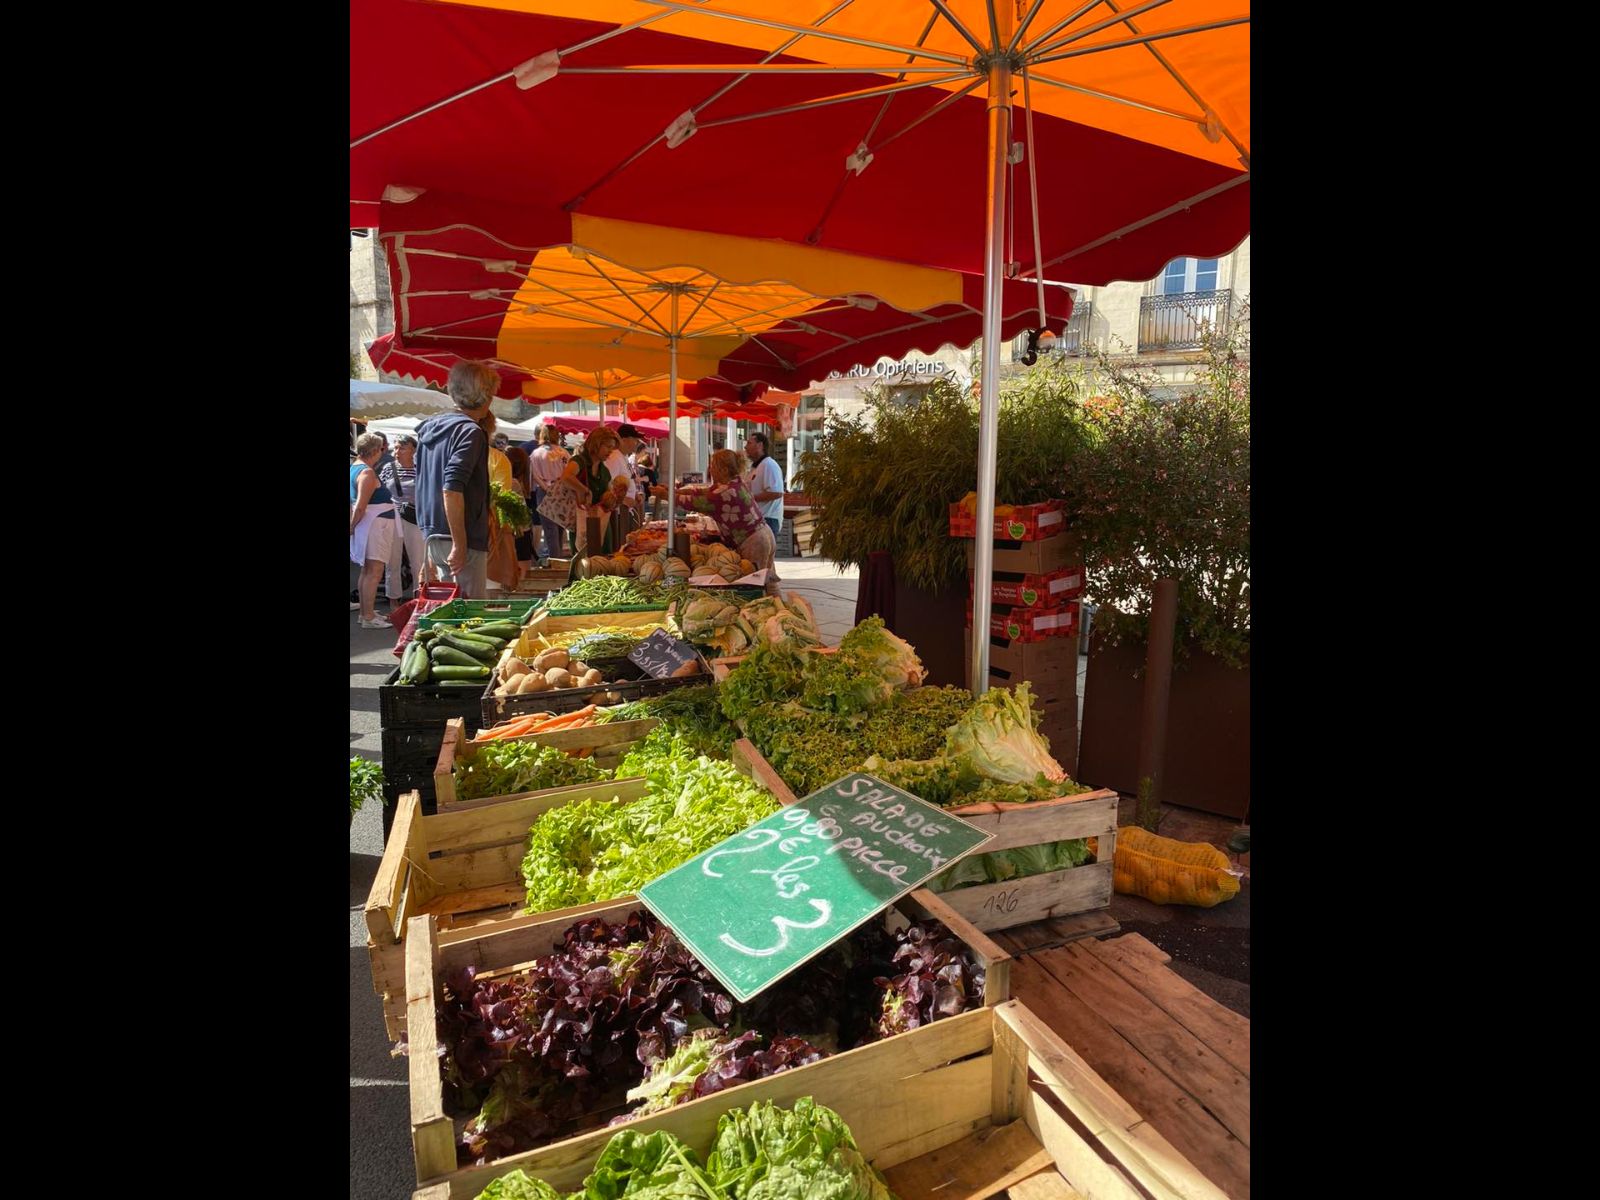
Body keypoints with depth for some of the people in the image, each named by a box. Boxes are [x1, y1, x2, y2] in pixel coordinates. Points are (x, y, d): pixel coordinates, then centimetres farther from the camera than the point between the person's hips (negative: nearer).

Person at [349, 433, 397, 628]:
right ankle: (368, 617, -7)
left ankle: (365, 613, 24)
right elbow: (360, 507, -21)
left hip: (372, 525, 10)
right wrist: (352, 527, -9)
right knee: (374, 571, -8)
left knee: (367, 570, 16)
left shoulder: (354, 467, 12)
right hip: (374, 524, -10)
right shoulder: (367, 472, -16)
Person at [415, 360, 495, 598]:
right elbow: (452, 489, -23)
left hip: (433, 535, 9)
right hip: (463, 537, -9)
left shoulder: (431, 428, 15)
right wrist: (460, 545, -21)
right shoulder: (470, 431, -13)